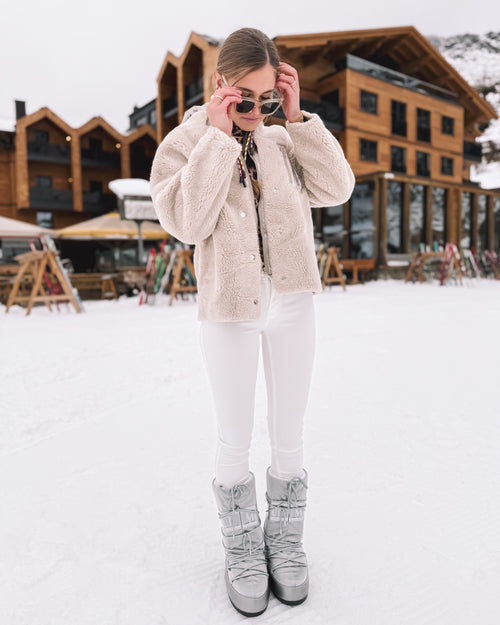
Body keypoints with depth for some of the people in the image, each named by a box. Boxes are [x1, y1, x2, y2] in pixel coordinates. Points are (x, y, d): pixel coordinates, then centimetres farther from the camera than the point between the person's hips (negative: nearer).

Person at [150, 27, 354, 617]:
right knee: (235, 441, 9)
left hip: (292, 303, 3)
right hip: (228, 310, -3)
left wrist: (298, 116, -4)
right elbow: (187, 222, -17)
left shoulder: (282, 139, 9)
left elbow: (336, 188, -2)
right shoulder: (183, 143, 0)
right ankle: (243, 548, 32)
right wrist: (218, 135, -15)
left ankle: (285, 540, 34)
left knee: (288, 435, 12)